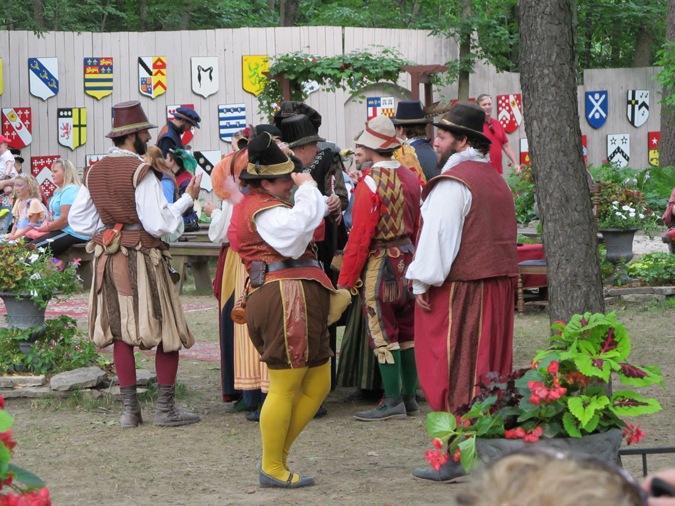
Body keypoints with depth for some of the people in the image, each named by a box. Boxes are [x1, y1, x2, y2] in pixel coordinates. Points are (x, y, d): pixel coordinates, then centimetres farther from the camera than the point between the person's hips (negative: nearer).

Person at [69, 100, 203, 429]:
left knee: (120, 331, 10)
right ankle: (165, 408, 1)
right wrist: (187, 199, -6)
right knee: (167, 330, 3)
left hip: (107, 258, 6)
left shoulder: (95, 172, 8)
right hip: (141, 256, -6)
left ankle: (130, 409, 10)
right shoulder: (141, 171, -12)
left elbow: (78, 220, 10)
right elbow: (158, 224, -16)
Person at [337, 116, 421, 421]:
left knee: (383, 335, -3)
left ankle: (393, 402, -2)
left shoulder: (371, 183, -16)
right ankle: (409, 397, 18)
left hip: (380, 262, -8)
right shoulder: (410, 177, 6)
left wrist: (345, 279, -11)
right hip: (407, 258, 8)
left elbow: (360, 236, -16)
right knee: (406, 332, 12)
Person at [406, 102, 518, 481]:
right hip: (498, 283, 8)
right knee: (488, 368, 12)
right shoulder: (497, 181, 16)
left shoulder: (452, 182, -13)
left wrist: (422, 283, -11)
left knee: (453, 372, -4)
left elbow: (438, 236, -17)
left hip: (459, 289, -8)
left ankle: (453, 456, -5)